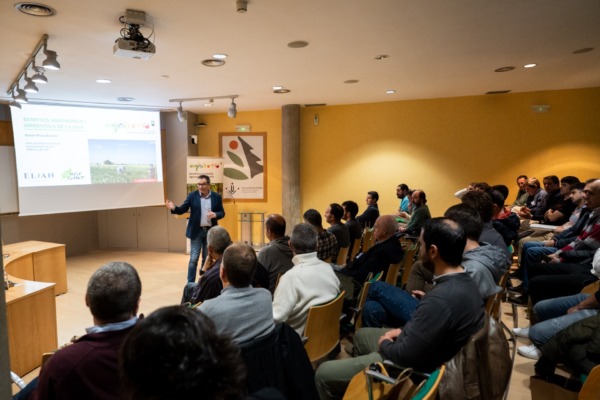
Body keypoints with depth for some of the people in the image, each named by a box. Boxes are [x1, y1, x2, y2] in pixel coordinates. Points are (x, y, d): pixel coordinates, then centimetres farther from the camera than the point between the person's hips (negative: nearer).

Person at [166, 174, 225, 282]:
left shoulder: (216, 196, -1)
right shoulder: (192, 195, -3)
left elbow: (222, 213, 2)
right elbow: (182, 209, -5)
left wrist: (215, 215, -20)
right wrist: (174, 208, -26)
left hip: (210, 231, 1)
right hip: (196, 231, -1)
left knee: (207, 259, 11)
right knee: (194, 258, -1)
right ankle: (190, 283, 8)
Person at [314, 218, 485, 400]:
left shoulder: (442, 299, -35)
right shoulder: (463, 281, -3)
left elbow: (406, 356, -29)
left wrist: (384, 344, -10)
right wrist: (403, 331, 3)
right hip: (426, 352, 10)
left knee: (324, 373, -4)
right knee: (361, 335, 29)